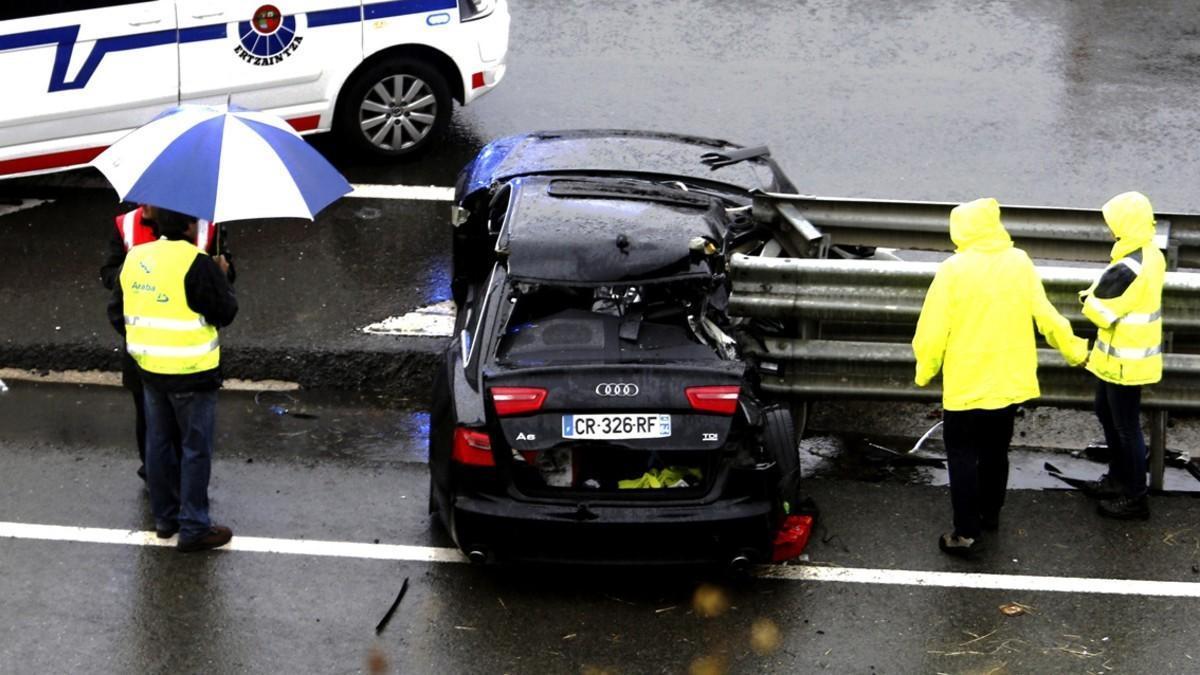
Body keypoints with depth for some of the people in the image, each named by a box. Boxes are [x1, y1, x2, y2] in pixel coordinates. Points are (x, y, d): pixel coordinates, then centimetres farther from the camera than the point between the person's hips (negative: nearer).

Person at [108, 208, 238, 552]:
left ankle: (165, 516, 28)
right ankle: (193, 527, 5)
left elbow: (117, 311, 11)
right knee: (196, 447, 2)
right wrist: (222, 276, 3)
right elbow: (225, 312, -14)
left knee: (158, 442, 17)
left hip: (149, 368, 7)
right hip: (191, 371, -7)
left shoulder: (135, 257, 4)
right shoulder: (196, 264, -20)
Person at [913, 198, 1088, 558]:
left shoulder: (954, 269, -17)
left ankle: (966, 534, 2)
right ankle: (990, 513, 37)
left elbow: (934, 327, -14)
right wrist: (1072, 348, 19)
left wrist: (925, 369, 2)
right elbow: (1044, 315, 3)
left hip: (966, 382, -5)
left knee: (963, 455, 4)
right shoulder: (1020, 263, -4)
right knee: (995, 449, 22)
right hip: (1009, 379, 5)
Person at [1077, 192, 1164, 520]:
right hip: (1121, 356, 10)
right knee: (1108, 414, 25)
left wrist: (1089, 296, -4)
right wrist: (1099, 293, -5)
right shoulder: (1151, 255, 2)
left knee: (1126, 426, 3)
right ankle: (1119, 478, 39)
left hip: (1125, 360, -10)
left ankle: (1135, 497, 15)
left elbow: (1100, 312, -22)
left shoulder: (1126, 270, -30)